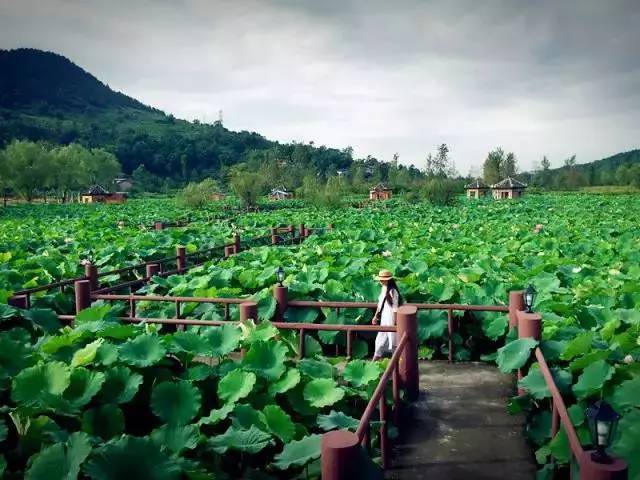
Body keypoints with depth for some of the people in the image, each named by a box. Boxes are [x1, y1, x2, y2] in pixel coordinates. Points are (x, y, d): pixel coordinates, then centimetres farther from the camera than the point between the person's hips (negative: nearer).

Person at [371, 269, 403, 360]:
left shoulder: (392, 291, -20)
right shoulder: (383, 289, 6)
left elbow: (395, 308, -19)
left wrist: (394, 322, -18)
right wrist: (376, 316, 19)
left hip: (391, 318, -9)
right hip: (384, 318, 9)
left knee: (393, 338, 3)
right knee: (381, 338, 15)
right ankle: (375, 360, 24)